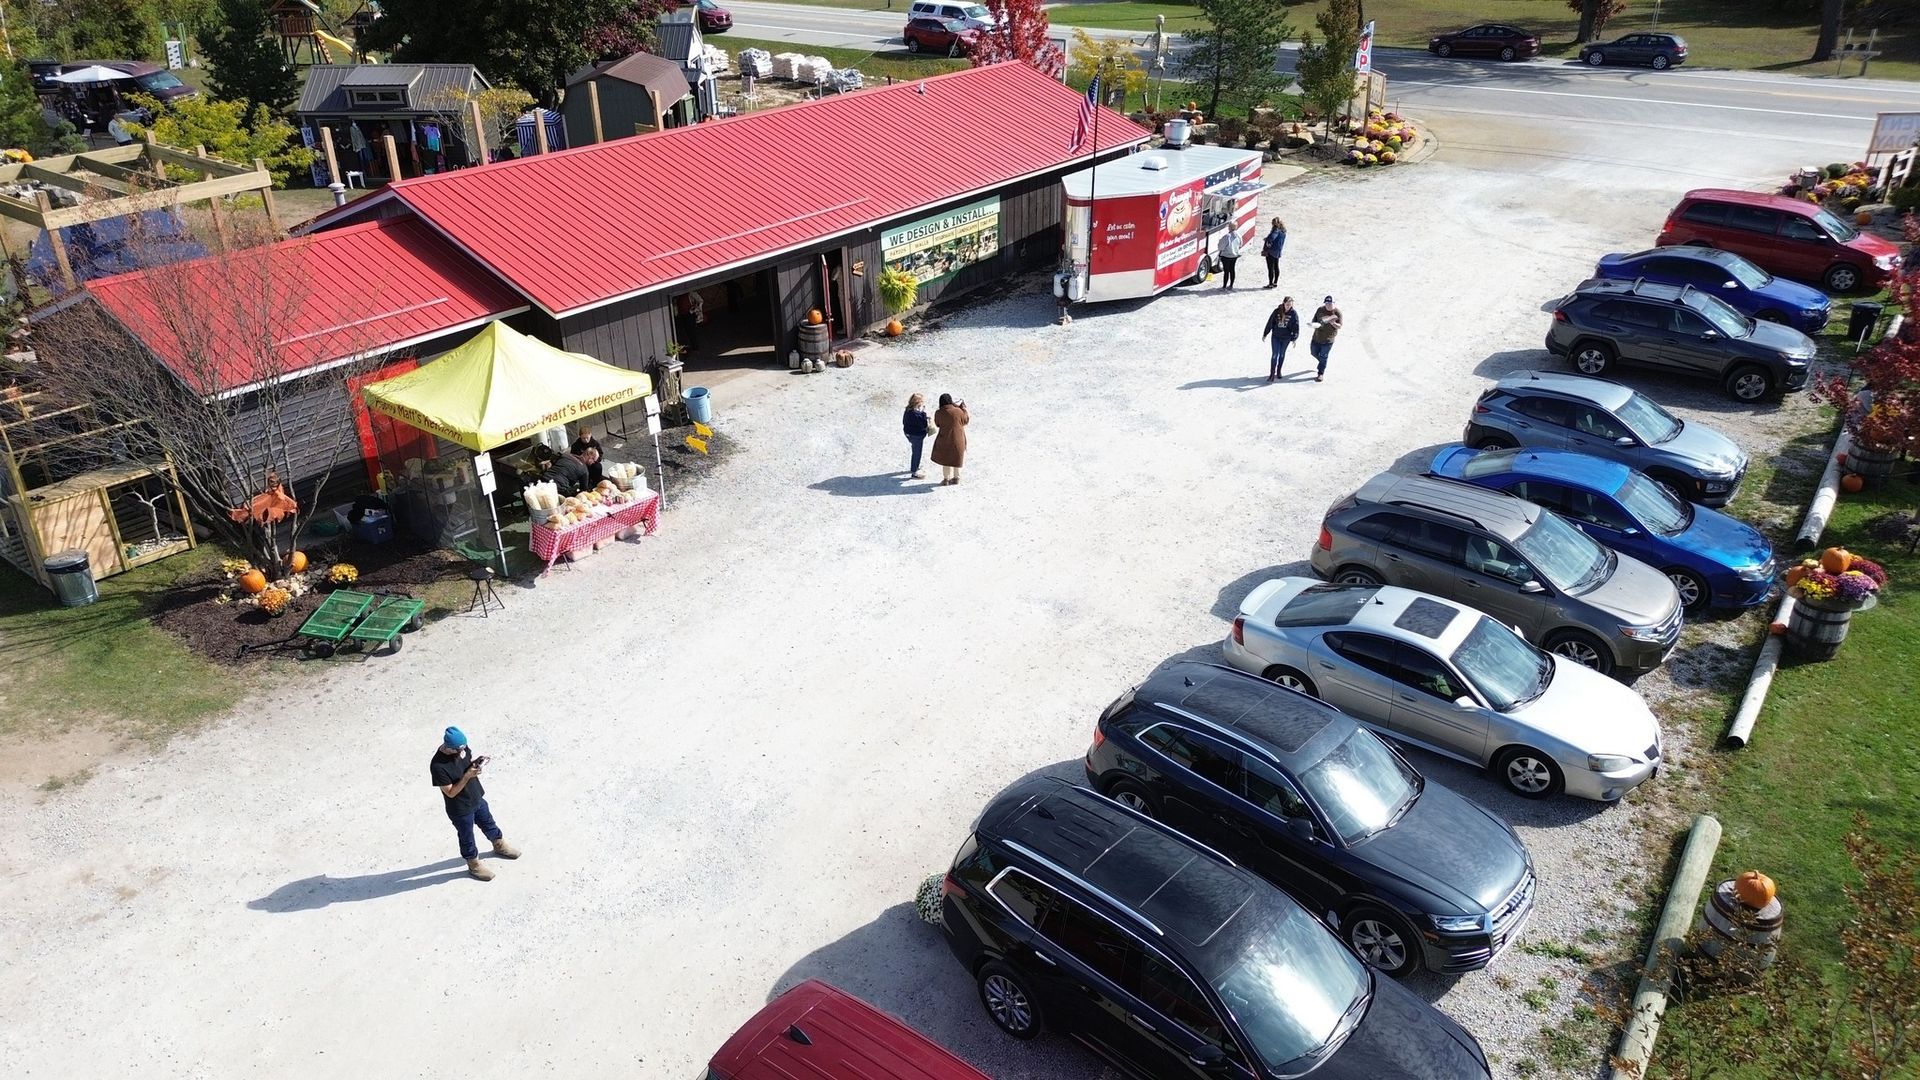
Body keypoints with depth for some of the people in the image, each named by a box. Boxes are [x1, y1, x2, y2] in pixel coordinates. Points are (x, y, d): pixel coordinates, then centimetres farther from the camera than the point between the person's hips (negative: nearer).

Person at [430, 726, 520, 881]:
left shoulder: (461, 747, -18)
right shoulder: (439, 766, -36)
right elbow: (451, 792, -27)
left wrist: (476, 762, -18)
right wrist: (467, 776, -36)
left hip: (477, 798, 6)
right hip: (461, 810, -6)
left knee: (488, 823, 30)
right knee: (467, 838, 19)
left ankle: (499, 846, 57)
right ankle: (474, 866, 44)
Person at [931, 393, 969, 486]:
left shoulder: (938, 413, -13)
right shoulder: (958, 411, -15)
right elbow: (965, 421, 2)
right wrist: (964, 408, 11)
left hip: (945, 440, 0)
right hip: (958, 440, 1)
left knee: (945, 459, 16)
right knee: (956, 459, 18)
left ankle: (946, 479, 20)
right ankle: (956, 478, 29)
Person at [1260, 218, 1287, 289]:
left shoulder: (1276, 230, -18)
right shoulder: (1283, 231, 9)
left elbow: (1271, 238, -32)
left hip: (1271, 251, -9)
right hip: (1278, 252, 9)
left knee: (1270, 268, -4)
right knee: (1276, 267, 16)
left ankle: (1270, 284, -3)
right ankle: (1275, 283, 24)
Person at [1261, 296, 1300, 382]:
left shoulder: (1293, 313, -7)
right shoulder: (1277, 311, -7)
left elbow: (1296, 326, -6)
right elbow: (1270, 323, 0)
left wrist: (1294, 338, -12)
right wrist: (1265, 334, 3)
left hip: (1286, 338, 1)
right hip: (1275, 336, -1)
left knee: (1282, 355, 15)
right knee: (1275, 355, -7)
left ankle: (1278, 371, 31)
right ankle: (1272, 374, -5)